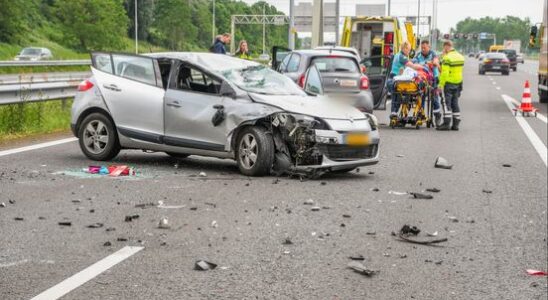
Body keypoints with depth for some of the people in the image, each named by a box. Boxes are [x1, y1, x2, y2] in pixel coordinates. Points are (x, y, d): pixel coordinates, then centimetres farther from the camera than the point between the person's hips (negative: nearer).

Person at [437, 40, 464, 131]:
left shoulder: (447, 58, -15)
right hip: (458, 83, 7)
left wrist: (441, 84, -16)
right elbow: (459, 70, 13)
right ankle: (456, 124, 12)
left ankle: (446, 123, -9)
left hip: (449, 83, -7)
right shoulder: (460, 57, 10)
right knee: (455, 103, 12)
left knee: (447, 103, -4)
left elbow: (444, 73, -20)